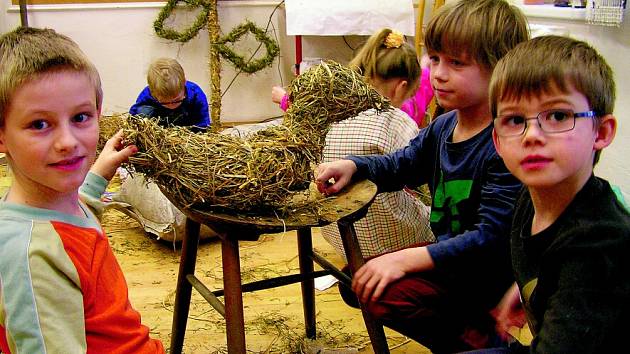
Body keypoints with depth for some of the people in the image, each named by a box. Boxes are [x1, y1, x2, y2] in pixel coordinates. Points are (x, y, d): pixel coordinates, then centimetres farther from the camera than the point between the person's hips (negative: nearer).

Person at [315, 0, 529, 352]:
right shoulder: (442, 128, 2)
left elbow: (491, 237, -27)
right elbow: (398, 165, 19)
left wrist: (407, 259, -30)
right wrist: (351, 165, -2)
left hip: (488, 274, -9)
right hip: (448, 254, 9)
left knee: (382, 291, -24)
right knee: (358, 282, 6)